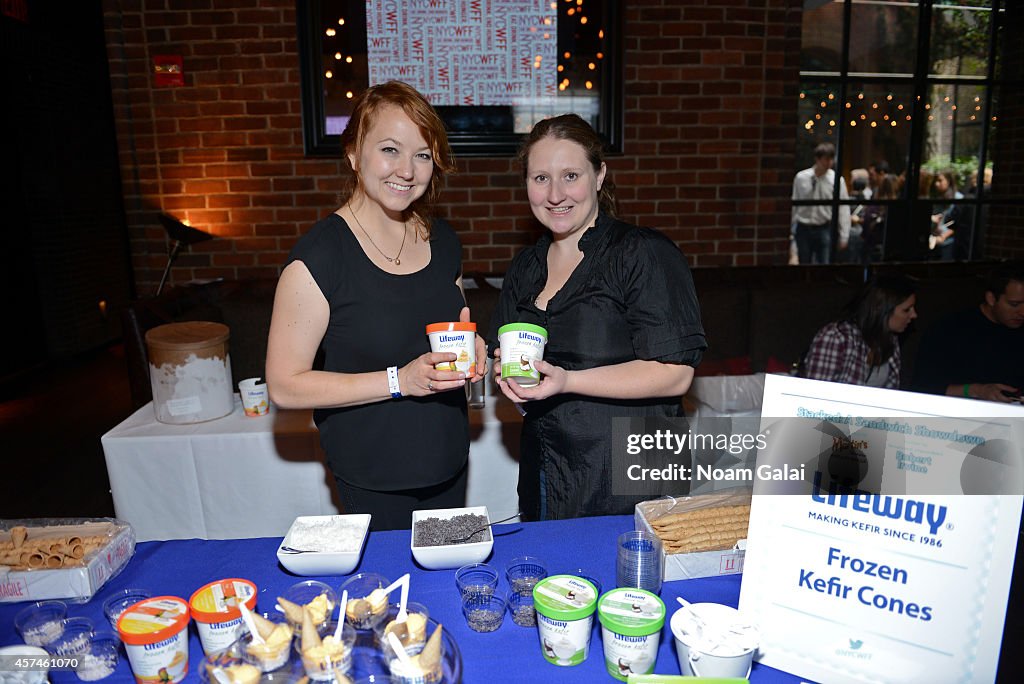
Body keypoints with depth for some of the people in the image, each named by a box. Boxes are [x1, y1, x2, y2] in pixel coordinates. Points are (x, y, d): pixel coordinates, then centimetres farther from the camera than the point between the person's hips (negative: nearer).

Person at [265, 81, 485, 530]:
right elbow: (284, 386, -17)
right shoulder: (319, 256, -18)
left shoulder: (442, 241, 2)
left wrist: (470, 349, -7)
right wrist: (399, 381, -24)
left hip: (447, 463, 6)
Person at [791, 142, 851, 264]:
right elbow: (794, 205, 5)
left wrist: (843, 236, -5)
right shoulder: (801, 178, -2)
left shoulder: (836, 180, -5)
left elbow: (843, 209, -3)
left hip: (825, 230, -1)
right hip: (804, 229, 1)